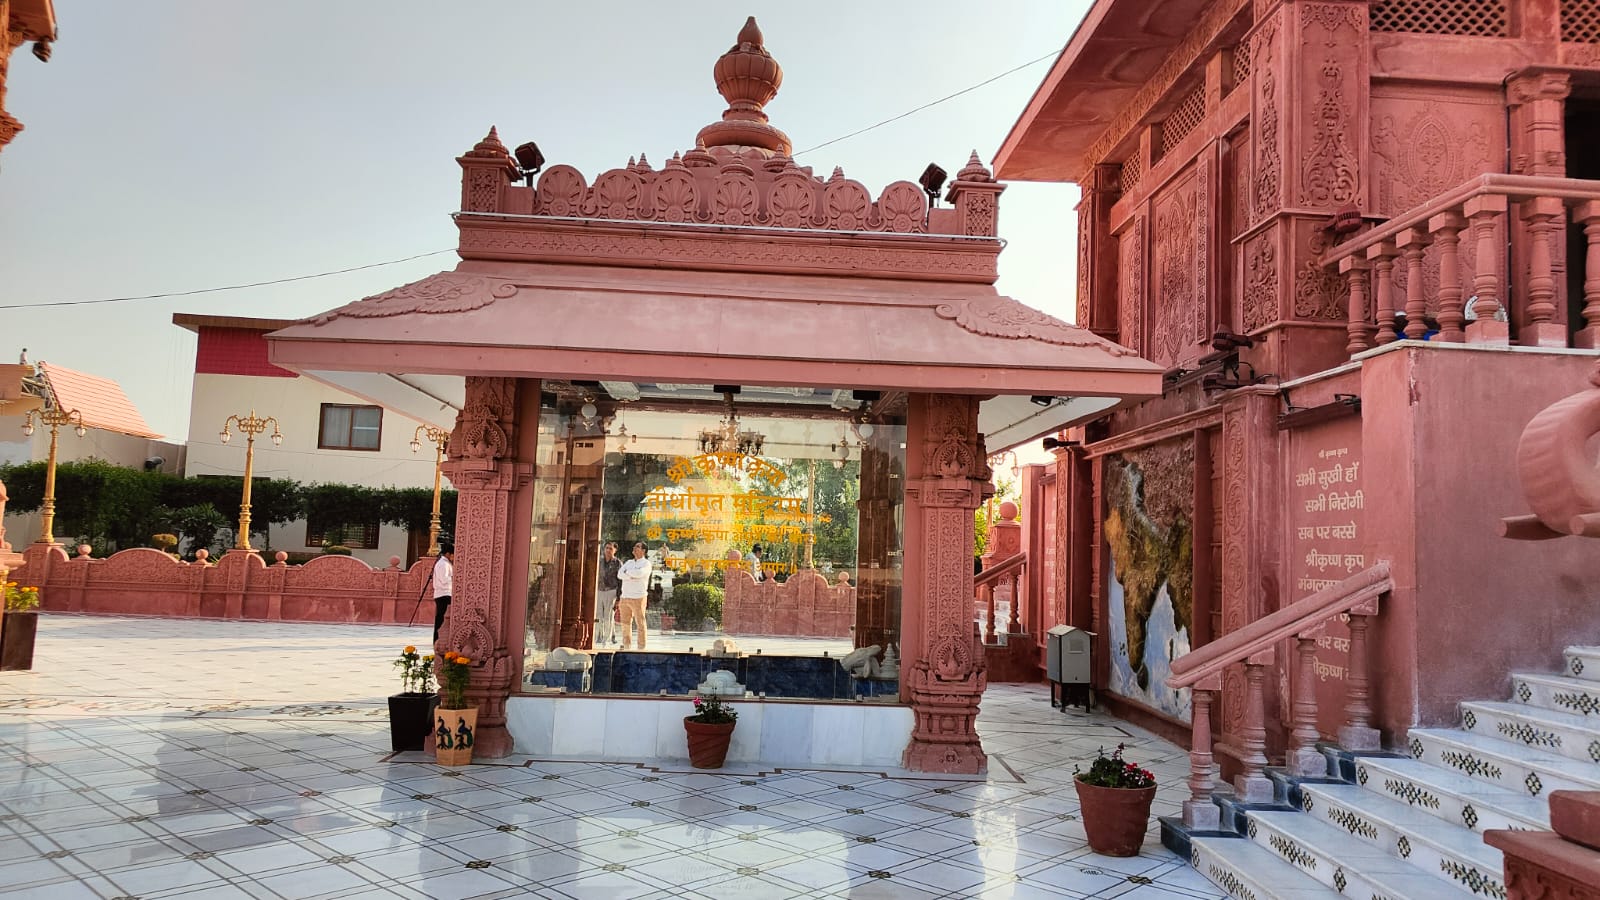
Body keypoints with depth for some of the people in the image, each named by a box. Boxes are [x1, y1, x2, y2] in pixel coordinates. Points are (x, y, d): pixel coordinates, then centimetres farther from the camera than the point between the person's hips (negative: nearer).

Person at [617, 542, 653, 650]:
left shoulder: (646, 563, 1)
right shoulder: (628, 562, 18)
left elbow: (639, 573, -19)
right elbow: (620, 574, 2)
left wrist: (627, 571, -3)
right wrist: (631, 576, -14)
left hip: (638, 598, -6)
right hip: (625, 597, 6)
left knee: (640, 623, -4)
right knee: (625, 623, 7)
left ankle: (641, 647, -1)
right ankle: (627, 646, 14)